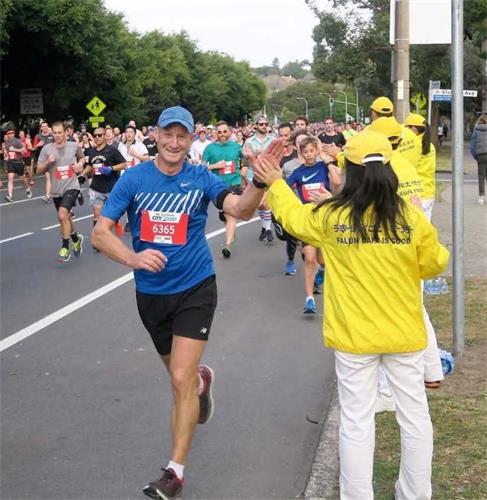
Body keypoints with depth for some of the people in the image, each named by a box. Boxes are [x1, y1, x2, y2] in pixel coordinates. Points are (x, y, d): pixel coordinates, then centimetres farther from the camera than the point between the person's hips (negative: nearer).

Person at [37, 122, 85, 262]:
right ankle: (76, 238, 46)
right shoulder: (46, 149, -3)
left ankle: (65, 248, -10)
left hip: (71, 186, -3)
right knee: (65, 218, 18)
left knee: (62, 215, -22)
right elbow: (39, 170, -1)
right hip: (56, 190, 3)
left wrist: (80, 164, -1)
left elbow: (82, 157, 20)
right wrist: (48, 162, -18)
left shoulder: (74, 146, -2)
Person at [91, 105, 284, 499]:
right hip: (150, 293, 3)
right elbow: (100, 233, -9)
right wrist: (133, 258, -28)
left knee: (181, 379, -12)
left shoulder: (201, 179, -9)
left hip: (194, 289, -3)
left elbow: (241, 209, -24)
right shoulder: (134, 179, -7)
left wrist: (261, 180, -44)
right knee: (180, 371, 21)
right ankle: (202, 379, 59)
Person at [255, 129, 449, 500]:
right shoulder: (412, 217, -10)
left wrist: (275, 183, 25)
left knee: (357, 421, 8)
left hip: (355, 335, -1)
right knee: (414, 414, 15)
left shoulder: (331, 217, -10)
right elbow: (433, 265, 3)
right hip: (404, 331, 1)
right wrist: (440, 250, 24)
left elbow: (294, 216, 10)